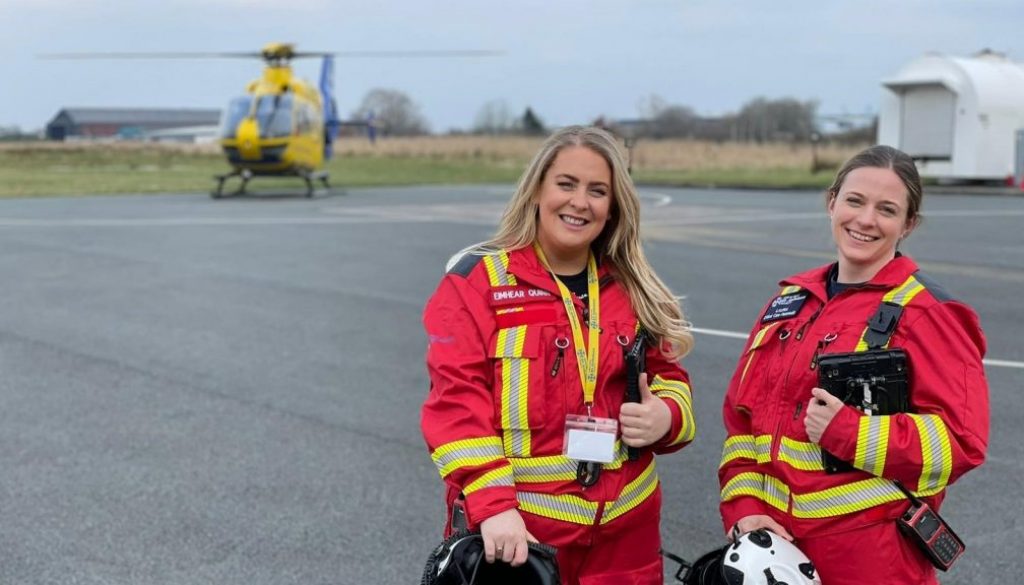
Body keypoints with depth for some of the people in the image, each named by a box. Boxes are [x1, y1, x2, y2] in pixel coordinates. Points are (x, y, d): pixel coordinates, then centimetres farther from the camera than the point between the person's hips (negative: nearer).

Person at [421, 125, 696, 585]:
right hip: (513, 533, -4)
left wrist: (665, 416, -7)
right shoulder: (479, 279, -5)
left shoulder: (631, 290, 11)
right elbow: (456, 399, -12)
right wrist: (491, 506, -23)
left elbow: (667, 377, 17)